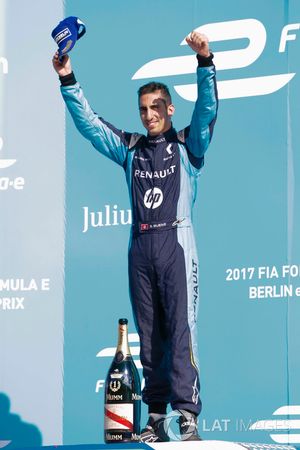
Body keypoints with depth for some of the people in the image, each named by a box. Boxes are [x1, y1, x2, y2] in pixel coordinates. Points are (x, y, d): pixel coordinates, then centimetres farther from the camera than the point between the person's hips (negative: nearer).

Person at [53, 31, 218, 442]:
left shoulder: (188, 144, 6)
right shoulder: (130, 148, 17)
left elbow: (207, 109, -8)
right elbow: (88, 123, 14)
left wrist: (204, 62, -22)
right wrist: (68, 81, 4)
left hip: (176, 242, -4)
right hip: (140, 246, 4)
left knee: (181, 328, -12)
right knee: (149, 334, 3)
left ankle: (188, 416, -17)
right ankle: (156, 418, 4)